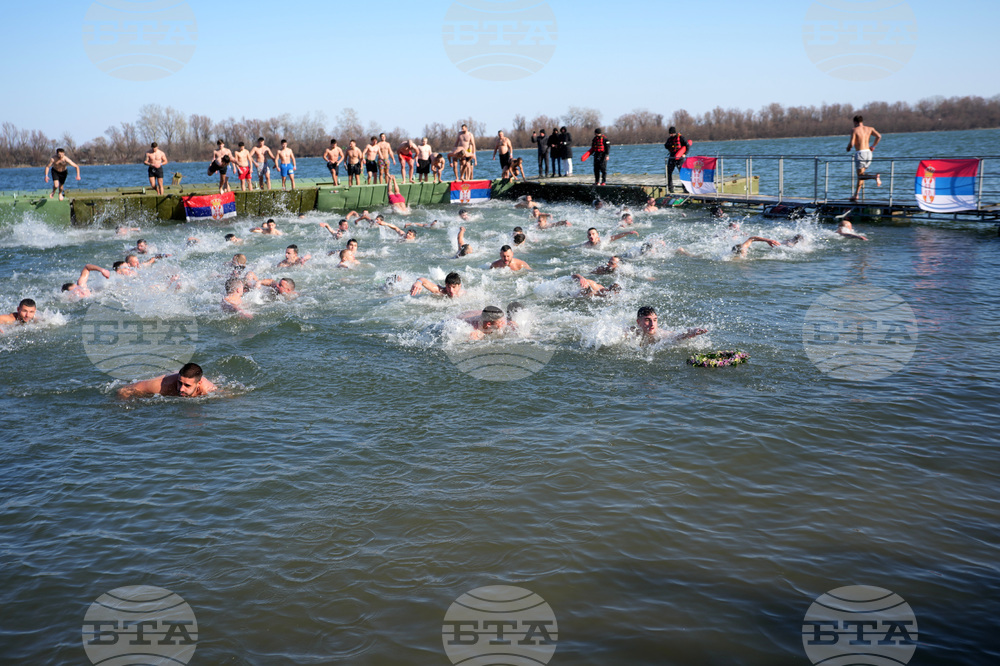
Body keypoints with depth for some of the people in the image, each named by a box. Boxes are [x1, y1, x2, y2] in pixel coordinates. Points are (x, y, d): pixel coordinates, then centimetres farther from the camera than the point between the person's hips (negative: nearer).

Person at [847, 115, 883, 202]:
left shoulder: (855, 130, -5)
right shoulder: (869, 129, 10)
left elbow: (851, 144, -14)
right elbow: (879, 136, -1)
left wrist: (848, 148, 9)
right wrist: (873, 146, 11)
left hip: (860, 153, -6)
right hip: (868, 152, 6)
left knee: (860, 175, -4)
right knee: (861, 175, 15)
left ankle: (875, 177, -33)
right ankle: (856, 195, 18)